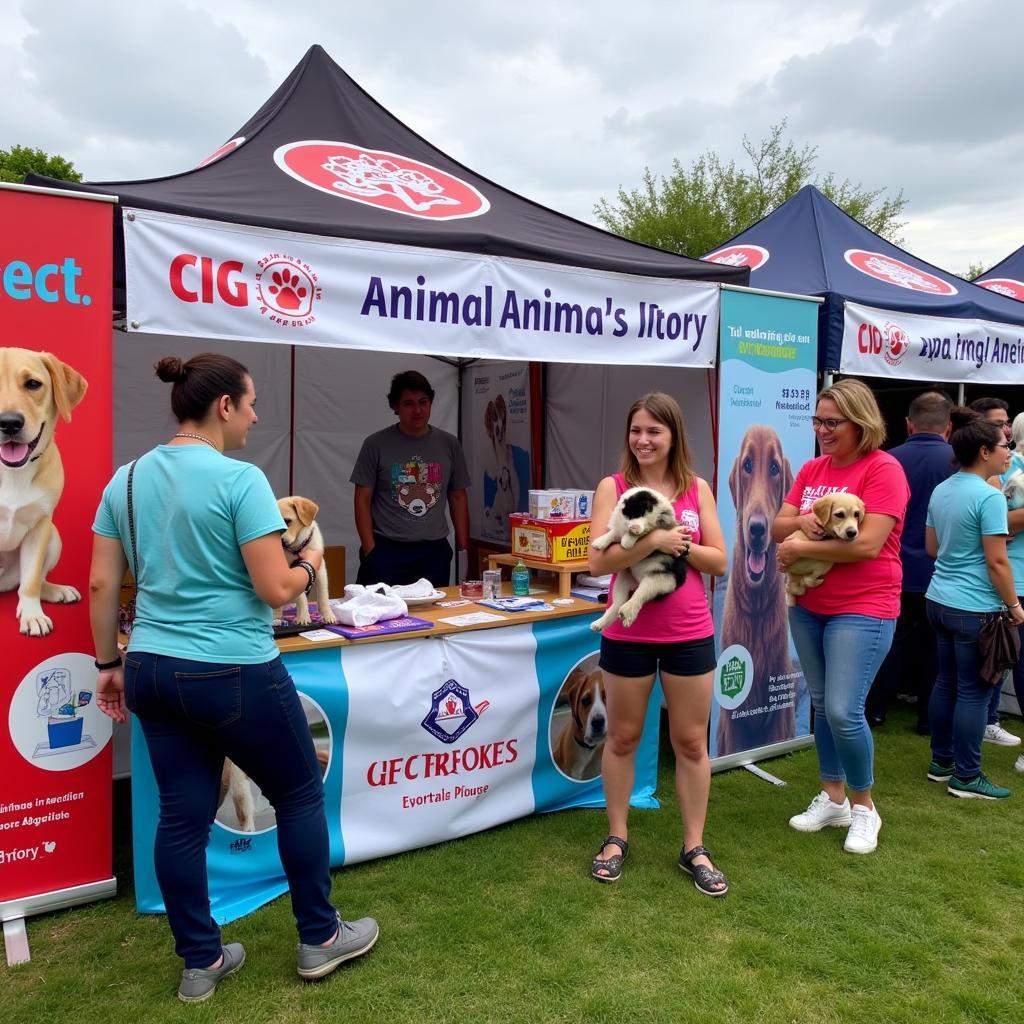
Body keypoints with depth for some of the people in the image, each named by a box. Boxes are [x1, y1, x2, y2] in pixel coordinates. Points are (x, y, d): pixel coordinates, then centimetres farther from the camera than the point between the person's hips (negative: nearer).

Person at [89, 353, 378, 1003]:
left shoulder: (126, 479, 5)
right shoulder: (241, 480, -16)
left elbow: (101, 584, 7)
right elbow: (276, 590, -17)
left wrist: (109, 665, 16)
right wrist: (310, 564, 3)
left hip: (153, 671, 7)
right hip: (232, 673, -7)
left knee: (183, 815, 15)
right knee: (300, 794, 13)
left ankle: (201, 962, 30)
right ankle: (320, 940, 28)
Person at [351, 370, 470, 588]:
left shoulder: (449, 444, 7)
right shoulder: (376, 445, -1)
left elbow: (458, 498, 12)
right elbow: (363, 500, 0)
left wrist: (463, 550, 7)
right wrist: (370, 551, -8)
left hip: (434, 552, 2)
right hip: (387, 551, -2)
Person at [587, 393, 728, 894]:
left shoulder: (697, 489, 2)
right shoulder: (613, 487, -5)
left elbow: (720, 561, 0)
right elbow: (599, 561, -14)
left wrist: (679, 544, -16)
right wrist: (653, 540, -25)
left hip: (689, 634, 2)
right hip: (627, 634, -1)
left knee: (691, 742, 11)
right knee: (622, 737, 13)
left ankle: (694, 847, 26)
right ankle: (617, 838, 30)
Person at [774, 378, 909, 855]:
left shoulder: (884, 470, -14)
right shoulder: (811, 469, 7)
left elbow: (869, 544, -23)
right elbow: (778, 527, 4)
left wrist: (800, 547, -17)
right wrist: (801, 522, -19)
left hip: (862, 610, -7)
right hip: (807, 606, 7)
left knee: (844, 712, -9)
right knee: (822, 705, 15)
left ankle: (864, 807, 16)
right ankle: (832, 798, 31)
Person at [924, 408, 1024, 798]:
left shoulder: (941, 490, 8)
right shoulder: (989, 496, -17)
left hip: (939, 600, 8)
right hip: (975, 608, -8)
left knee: (946, 681, 16)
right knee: (973, 690, 2)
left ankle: (941, 762, 26)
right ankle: (965, 777, 11)